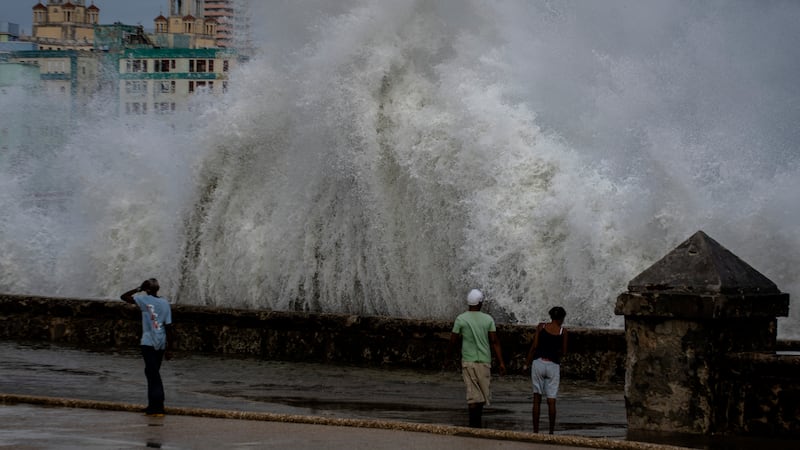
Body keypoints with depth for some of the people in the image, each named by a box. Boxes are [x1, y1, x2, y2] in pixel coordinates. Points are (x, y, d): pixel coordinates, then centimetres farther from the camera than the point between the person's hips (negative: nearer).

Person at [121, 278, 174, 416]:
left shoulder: (145, 300, -5)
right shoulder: (165, 303, 7)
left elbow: (123, 297, 0)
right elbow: (169, 327, 5)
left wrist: (139, 289, 9)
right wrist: (168, 349, 8)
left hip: (148, 343, -5)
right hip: (161, 344, 5)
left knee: (153, 374, -7)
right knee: (153, 373, 17)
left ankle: (158, 407, -12)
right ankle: (153, 404, 22)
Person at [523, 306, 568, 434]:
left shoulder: (541, 327, 2)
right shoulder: (563, 331, 0)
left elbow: (534, 346, -3)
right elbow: (564, 352, 4)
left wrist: (527, 363, 3)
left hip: (539, 363, 1)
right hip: (553, 365, -1)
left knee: (537, 399, 6)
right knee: (551, 401, 3)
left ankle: (535, 431, 5)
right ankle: (551, 432, 5)